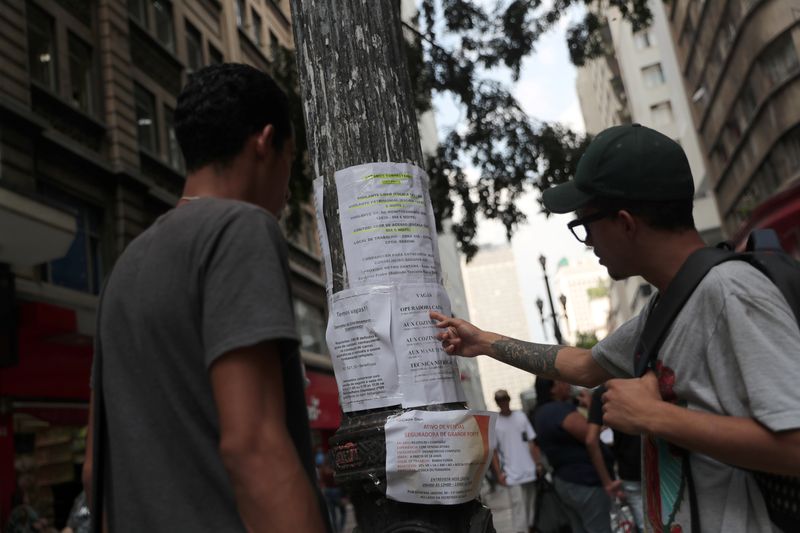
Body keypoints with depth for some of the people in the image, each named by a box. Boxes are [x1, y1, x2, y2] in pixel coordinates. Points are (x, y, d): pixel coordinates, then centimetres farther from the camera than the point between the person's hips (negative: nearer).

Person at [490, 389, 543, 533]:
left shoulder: (521, 416, 6)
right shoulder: (493, 423, -3)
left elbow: (532, 442, 7)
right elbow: (493, 451, -3)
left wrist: (538, 463, 1)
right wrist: (498, 473, -9)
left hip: (530, 471, 4)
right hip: (512, 475, -3)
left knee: (532, 504, 11)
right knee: (518, 507, -7)